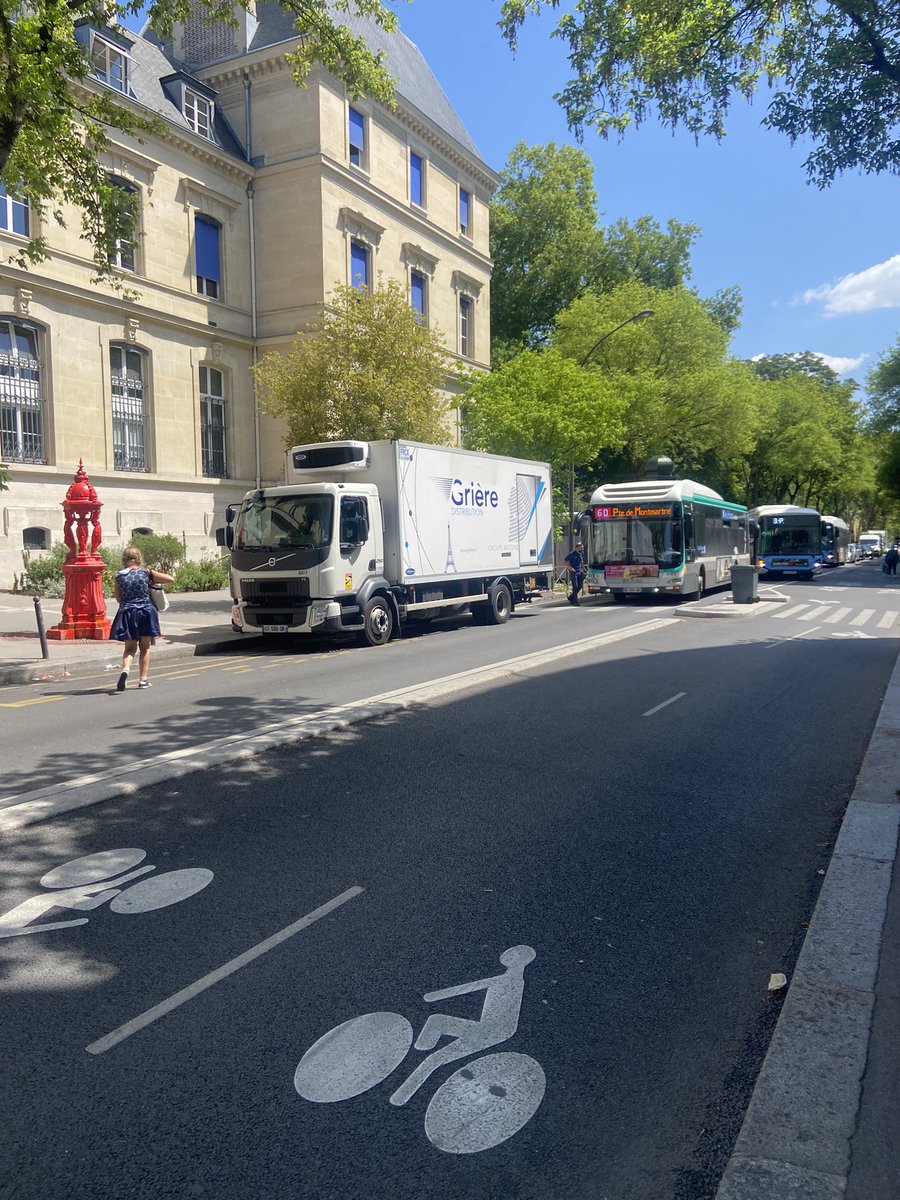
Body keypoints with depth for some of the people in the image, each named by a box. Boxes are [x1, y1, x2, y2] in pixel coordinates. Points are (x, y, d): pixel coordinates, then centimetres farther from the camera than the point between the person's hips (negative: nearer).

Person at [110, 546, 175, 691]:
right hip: (146, 612, 0)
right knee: (145, 647, 12)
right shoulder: (146, 573, -3)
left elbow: (118, 599, 6)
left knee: (130, 648, 8)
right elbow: (171, 579, 0)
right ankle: (143, 679, 15)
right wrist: (153, 580, 13)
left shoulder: (119, 575, -1)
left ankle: (126, 669, -20)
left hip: (127, 613, 0)